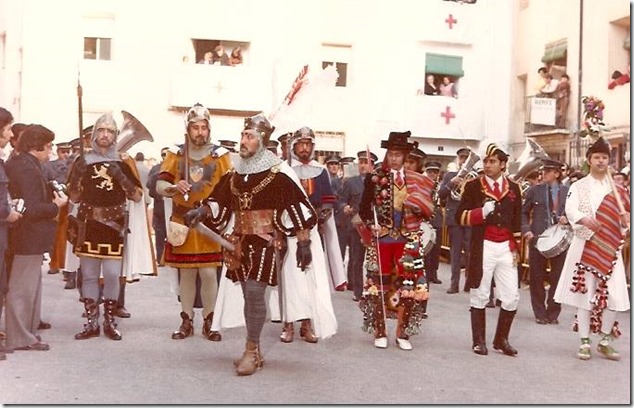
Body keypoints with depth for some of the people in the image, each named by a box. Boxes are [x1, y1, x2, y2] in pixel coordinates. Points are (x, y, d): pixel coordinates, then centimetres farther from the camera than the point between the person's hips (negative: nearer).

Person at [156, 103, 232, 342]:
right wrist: (174, 187, -22)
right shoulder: (176, 154, 6)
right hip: (182, 222, 2)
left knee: (208, 273, -3)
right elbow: (160, 186, 0)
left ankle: (209, 322, 11)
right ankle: (187, 322, 18)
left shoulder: (220, 154, 1)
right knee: (186, 273, 8)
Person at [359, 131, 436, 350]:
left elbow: (426, 211, 7)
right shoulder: (375, 178, 1)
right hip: (382, 238, -1)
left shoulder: (415, 180, 6)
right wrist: (371, 224, -15)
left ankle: (402, 333, 14)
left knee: (407, 285, 2)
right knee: (380, 284, 4)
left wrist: (417, 205, -14)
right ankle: (380, 332, 16)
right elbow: (364, 207, 1)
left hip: (407, 240, 2)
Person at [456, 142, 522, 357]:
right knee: (479, 296, 5)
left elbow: (517, 220, 14)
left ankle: (501, 339, 17)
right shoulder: (473, 186, -1)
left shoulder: (513, 188, 9)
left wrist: (516, 248, 8)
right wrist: (481, 212, -21)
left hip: (506, 248, 3)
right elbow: (460, 217, -5)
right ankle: (479, 341, 15)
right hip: (483, 248, -3)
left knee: (511, 297, 1)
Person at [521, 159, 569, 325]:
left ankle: (553, 313, 18)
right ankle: (540, 313, 18)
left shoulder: (567, 192, 2)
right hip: (537, 238, 0)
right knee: (537, 278, 5)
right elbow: (524, 212, 10)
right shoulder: (534, 191, 4)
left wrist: (567, 219, -14)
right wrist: (526, 230, -4)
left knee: (557, 277, 5)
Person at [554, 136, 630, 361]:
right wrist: (585, 219, -35)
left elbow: (623, 219, 11)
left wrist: (625, 220, -13)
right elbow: (570, 210, -15)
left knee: (613, 296, -1)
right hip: (585, 246, -3)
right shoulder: (578, 186, 3)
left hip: (609, 248, 3)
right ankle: (585, 342, 8)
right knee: (585, 293, -1)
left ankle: (605, 341, 15)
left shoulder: (617, 189, 12)